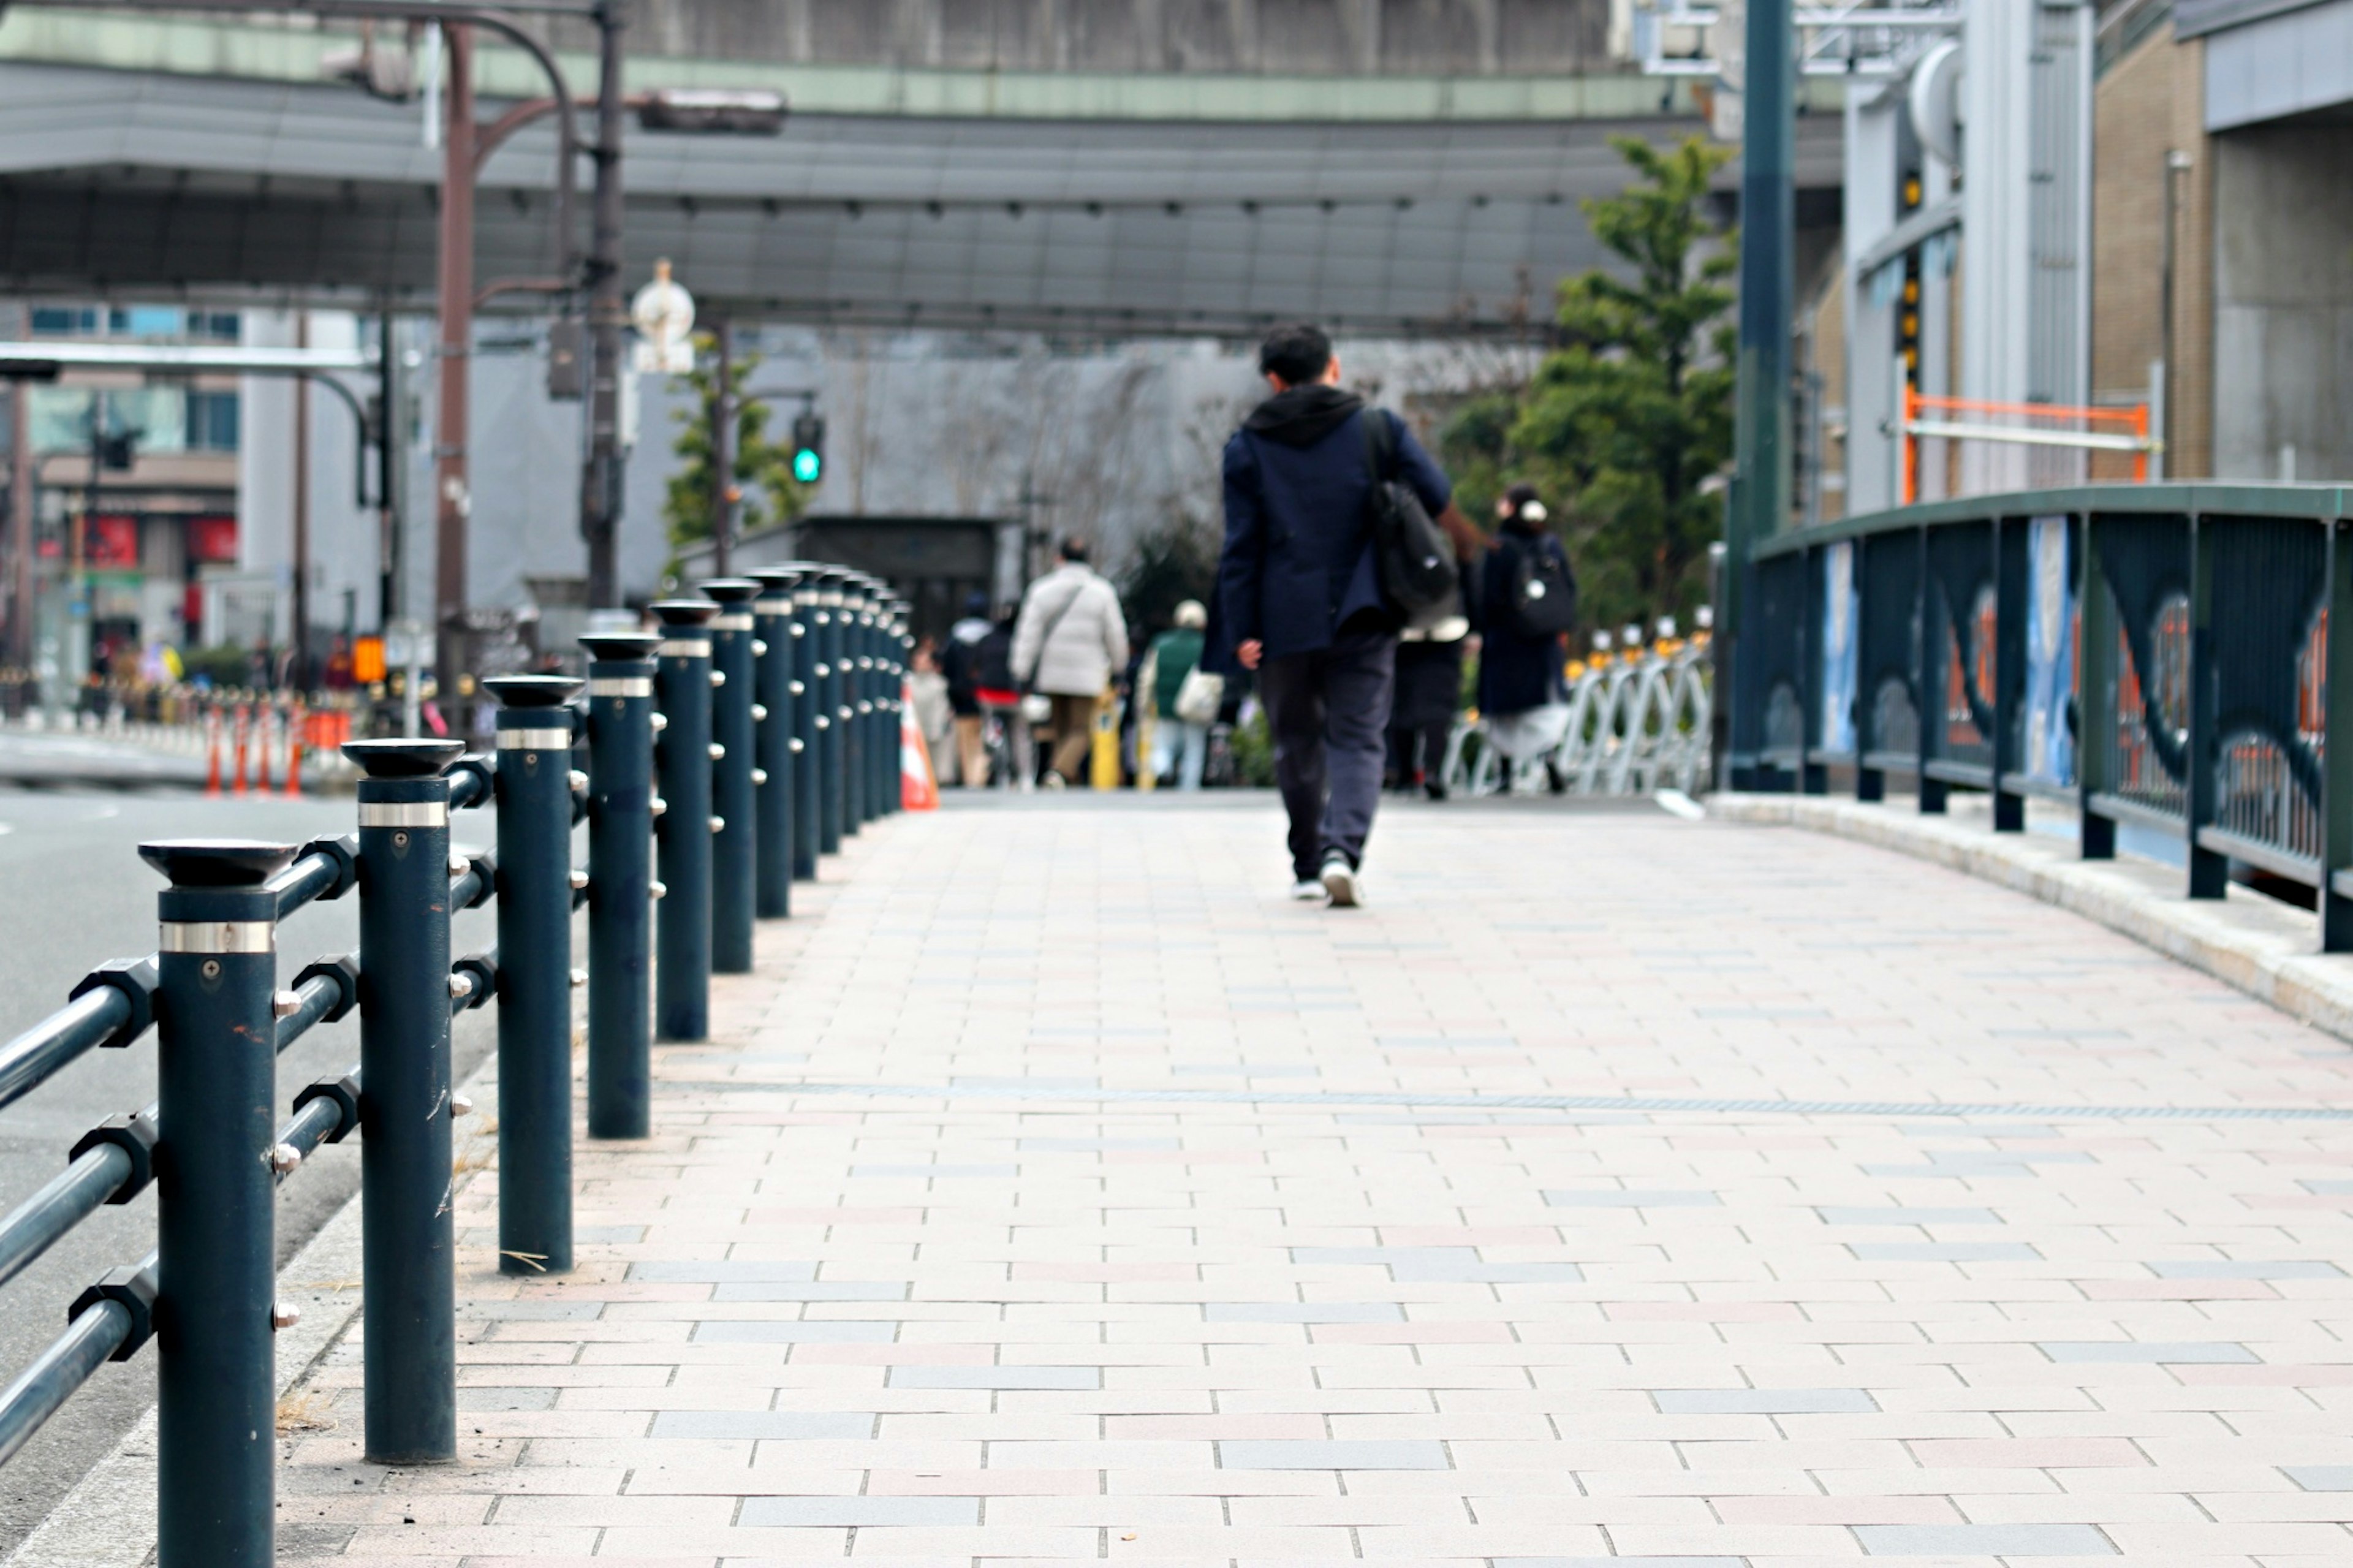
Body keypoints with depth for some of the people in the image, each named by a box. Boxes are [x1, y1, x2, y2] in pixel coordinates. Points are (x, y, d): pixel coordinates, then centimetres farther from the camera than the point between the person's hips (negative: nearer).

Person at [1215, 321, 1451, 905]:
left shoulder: (1248, 446, 3)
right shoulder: (1378, 428, 3)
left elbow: (1241, 546, -1)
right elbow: (1436, 496, 0)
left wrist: (1242, 630, -1)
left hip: (1287, 620, 0)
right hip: (1363, 615, 0)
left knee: (1298, 743, 13)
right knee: (1358, 738, 0)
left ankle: (1308, 867, 19)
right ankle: (1342, 850, -22)